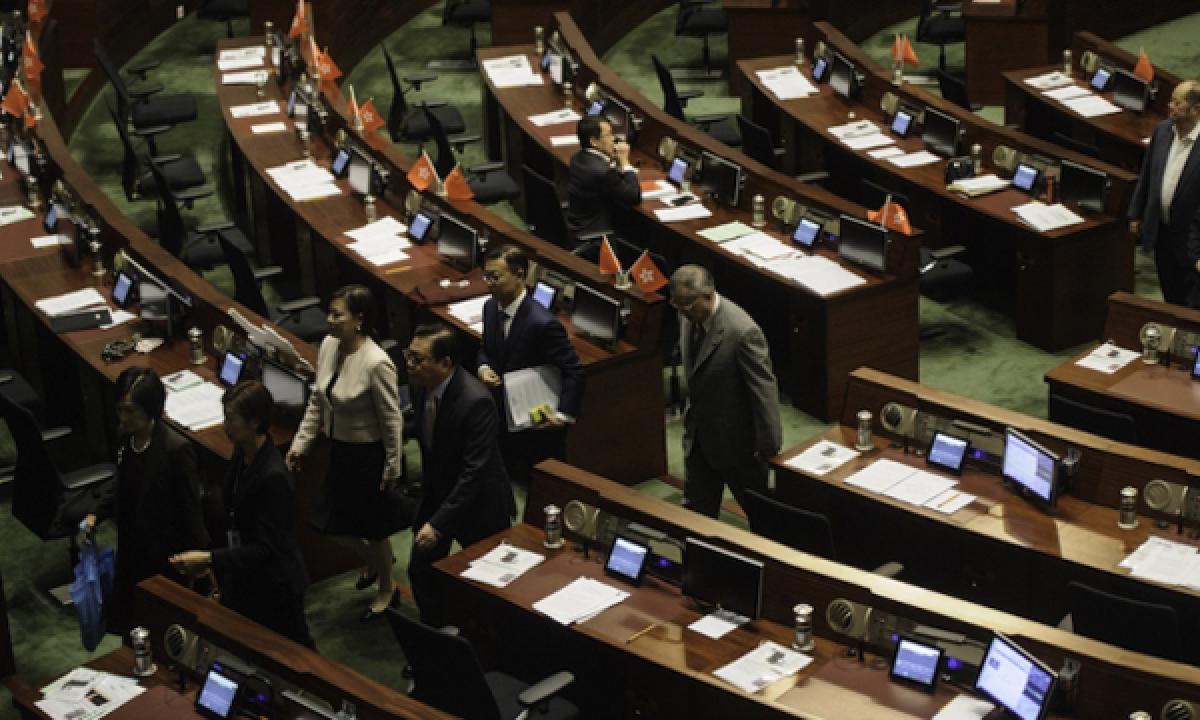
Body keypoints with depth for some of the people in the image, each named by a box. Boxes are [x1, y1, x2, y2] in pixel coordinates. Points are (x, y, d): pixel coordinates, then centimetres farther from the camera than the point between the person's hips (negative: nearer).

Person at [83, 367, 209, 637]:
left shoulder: (176, 448, -25)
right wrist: (96, 514, 2)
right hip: (132, 548, 7)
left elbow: (190, 508, -18)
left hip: (166, 554, -7)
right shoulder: (126, 436, -4)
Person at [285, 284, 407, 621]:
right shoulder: (328, 346, -7)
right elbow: (317, 401, 6)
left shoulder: (376, 363, -28)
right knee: (332, 521, 19)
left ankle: (387, 588, 39)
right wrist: (300, 443, 6)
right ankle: (373, 561, 49)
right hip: (341, 449, 7)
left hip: (369, 455, -7)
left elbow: (392, 420, -19)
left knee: (372, 526, 12)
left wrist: (392, 468, -13)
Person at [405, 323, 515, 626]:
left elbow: (474, 472, -31)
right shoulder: (422, 385, -9)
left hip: (478, 505, -6)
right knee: (420, 570, 12)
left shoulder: (475, 402, -32)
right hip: (438, 493, 7)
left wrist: (438, 524, -31)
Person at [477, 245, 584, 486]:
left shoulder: (543, 323, -26)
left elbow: (574, 372, -20)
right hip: (501, 416, 7)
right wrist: (483, 367, -5)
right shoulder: (491, 307, -1)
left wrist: (563, 414, -25)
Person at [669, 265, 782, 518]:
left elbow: (764, 389, -23)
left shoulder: (742, 331, -31)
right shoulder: (689, 316, -7)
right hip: (699, 433, 7)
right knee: (696, 510, 16)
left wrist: (768, 443, -17)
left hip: (735, 439, -7)